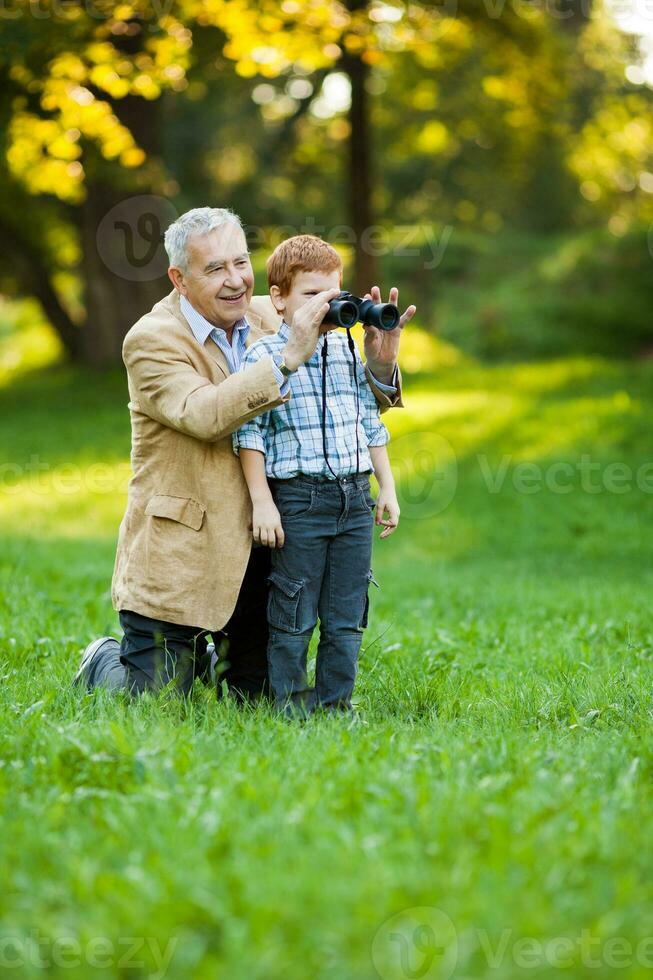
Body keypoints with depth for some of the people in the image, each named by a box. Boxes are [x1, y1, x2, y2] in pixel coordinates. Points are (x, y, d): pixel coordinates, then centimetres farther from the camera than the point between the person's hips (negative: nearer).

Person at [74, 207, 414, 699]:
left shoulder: (269, 317, 3)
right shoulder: (151, 340, -13)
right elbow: (203, 414, -30)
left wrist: (379, 367, -15)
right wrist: (288, 358, -35)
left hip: (257, 547, 5)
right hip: (180, 554, -5)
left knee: (257, 700, 15)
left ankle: (206, 660, 45)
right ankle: (104, 665, 31)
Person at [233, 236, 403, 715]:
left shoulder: (348, 350, 11)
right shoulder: (263, 356, -6)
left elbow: (372, 424, 18)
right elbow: (249, 434, -8)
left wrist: (387, 488, 16)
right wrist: (262, 501, -12)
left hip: (356, 499, 5)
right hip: (298, 499, -5)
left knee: (348, 615, 9)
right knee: (294, 614, 2)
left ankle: (335, 701, 18)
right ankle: (290, 702, 13)